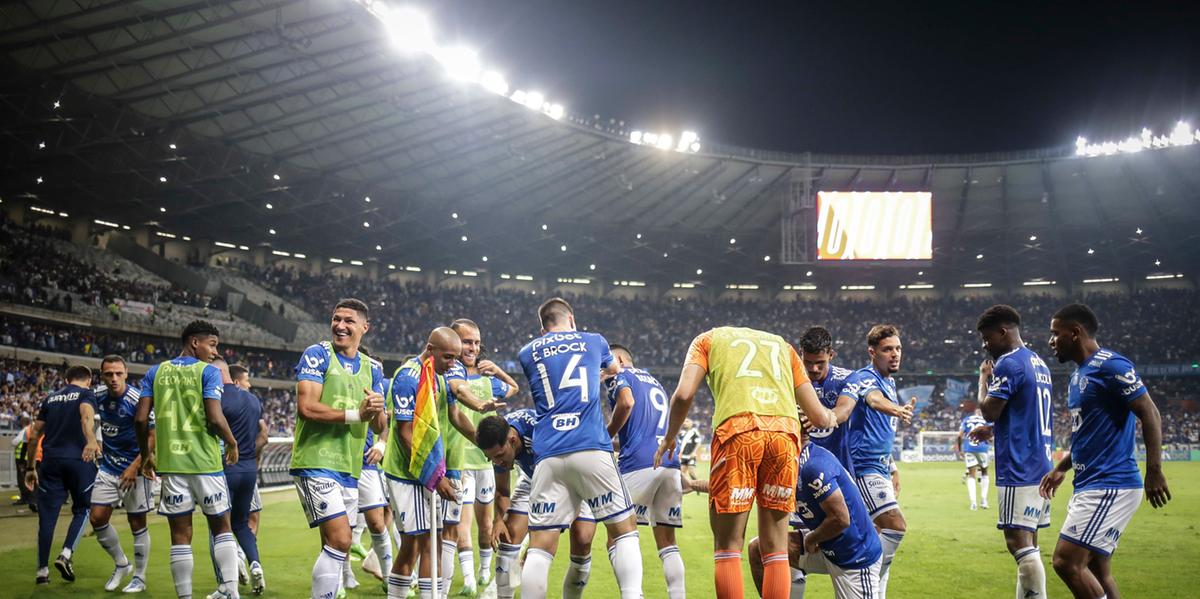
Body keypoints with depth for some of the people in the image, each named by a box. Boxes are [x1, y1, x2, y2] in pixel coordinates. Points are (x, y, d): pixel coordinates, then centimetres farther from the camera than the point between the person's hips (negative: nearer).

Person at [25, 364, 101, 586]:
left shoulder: (51, 398, 20)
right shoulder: (86, 394, 5)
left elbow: (34, 435, 18)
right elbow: (86, 416, -19)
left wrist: (30, 467, 25)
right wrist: (91, 440, -35)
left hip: (50, 461, 4)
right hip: (78, 460, -4)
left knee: (47, 515, 6)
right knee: (82, 510, 12)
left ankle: (42, 571, 8)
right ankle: (66, 555, -5)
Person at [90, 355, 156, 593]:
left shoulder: (138, 400, -20)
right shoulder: (99, 396, -1)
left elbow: (153, 437, -17)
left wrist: (134, 467, -20)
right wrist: (97, 443, 12)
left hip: (134, 469, -6)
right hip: (108, 467, 6)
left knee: (137, 523, 1)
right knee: (97, 518, 1)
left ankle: (139, 578, 14)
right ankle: (121, 564, 22)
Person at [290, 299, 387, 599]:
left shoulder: (372, 368, 14)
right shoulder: (316, 355, -4)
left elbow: (378, 426, 12)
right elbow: (306, 407, -16)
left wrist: (378, 410, -11)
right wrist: (356, 414, -17)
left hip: (350, 468, 7)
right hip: (315, 462, -7)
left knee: (332, 544, 11)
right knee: (340, 540, -17)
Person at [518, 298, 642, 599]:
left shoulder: (528, 353, 18)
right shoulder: (594, 341, 17)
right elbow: (614, 369, 40)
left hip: (548, 457, 1)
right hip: (592, 450, -1)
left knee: (540, 546, 0)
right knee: (624, 529, 9)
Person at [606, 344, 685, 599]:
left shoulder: (620, 375, 8)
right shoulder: (655, 382, 30)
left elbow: (626, 402, -14)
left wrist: (605, 438, -3)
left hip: (639, 463, -7)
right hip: (670, 463, 7)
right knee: (667, 542, 11)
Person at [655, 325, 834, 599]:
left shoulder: (708, 338, 24)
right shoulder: (782, 345, 32)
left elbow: (684, 394, 6)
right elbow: (820, 417, 25)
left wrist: (669, 437, 22)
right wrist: (831, 416, 49)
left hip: (738, 430, -3)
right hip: (785, 431, 3)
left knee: (728, 547, 6)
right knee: (775, 549, 12)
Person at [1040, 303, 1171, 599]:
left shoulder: (1110, 365, -13)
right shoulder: (1080, 372, 17)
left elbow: (1150, 413, -17)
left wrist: (1154, 472, -22)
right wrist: (1061, 468, 22)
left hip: (1109, 486, -10)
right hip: (1090, 486, 10)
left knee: (1066, 561, -14)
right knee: (1096, 570, 11)